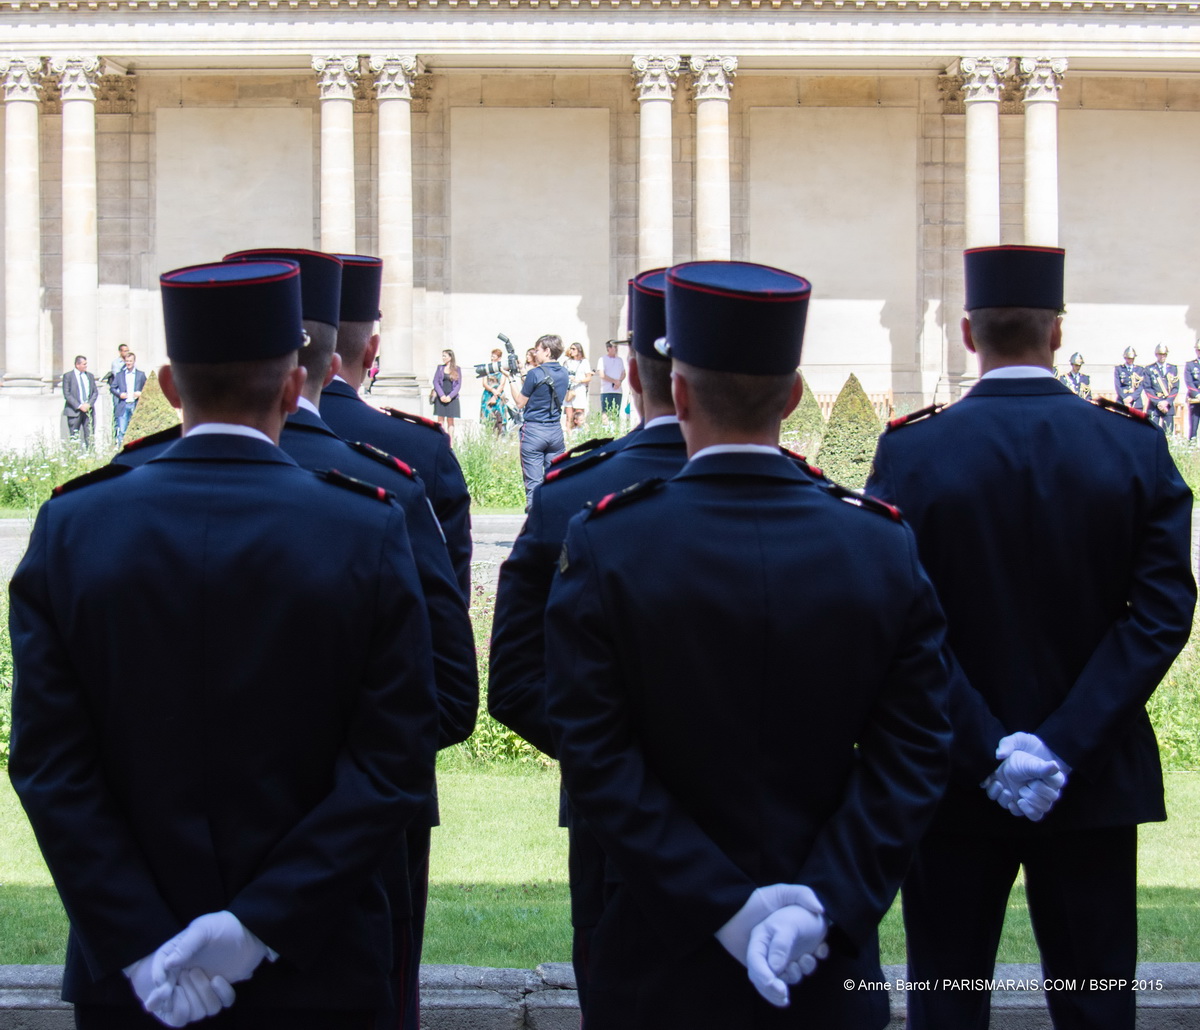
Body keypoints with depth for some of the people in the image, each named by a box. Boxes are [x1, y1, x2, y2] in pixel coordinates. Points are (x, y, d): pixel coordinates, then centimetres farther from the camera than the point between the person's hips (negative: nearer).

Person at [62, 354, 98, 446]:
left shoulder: (90, 376, 14)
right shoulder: (68, 376, 0)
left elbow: (95, 392, 12)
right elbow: (67, 394, -6)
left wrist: (89, 404, -6)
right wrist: (79, 406, -14)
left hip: (88, 410, 4)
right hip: (74, 411, -4)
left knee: (90, 437, -2)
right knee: (74, 438, -3)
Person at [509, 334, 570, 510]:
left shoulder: (534, 374, -12)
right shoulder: (563, 374, 7)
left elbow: (520, 402, -4)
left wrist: (511, 380, 4)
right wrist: (522, 375, 16)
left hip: (534, 431, -5)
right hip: (556, 430, 6)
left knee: (533, 481, -3)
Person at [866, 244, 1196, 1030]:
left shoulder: (911, 452, -8)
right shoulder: (1137, 449, -3)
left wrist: (981, 748, -13)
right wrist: (1066, 745, -14)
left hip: (955, 785, -1)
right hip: (1098, 785, 1)